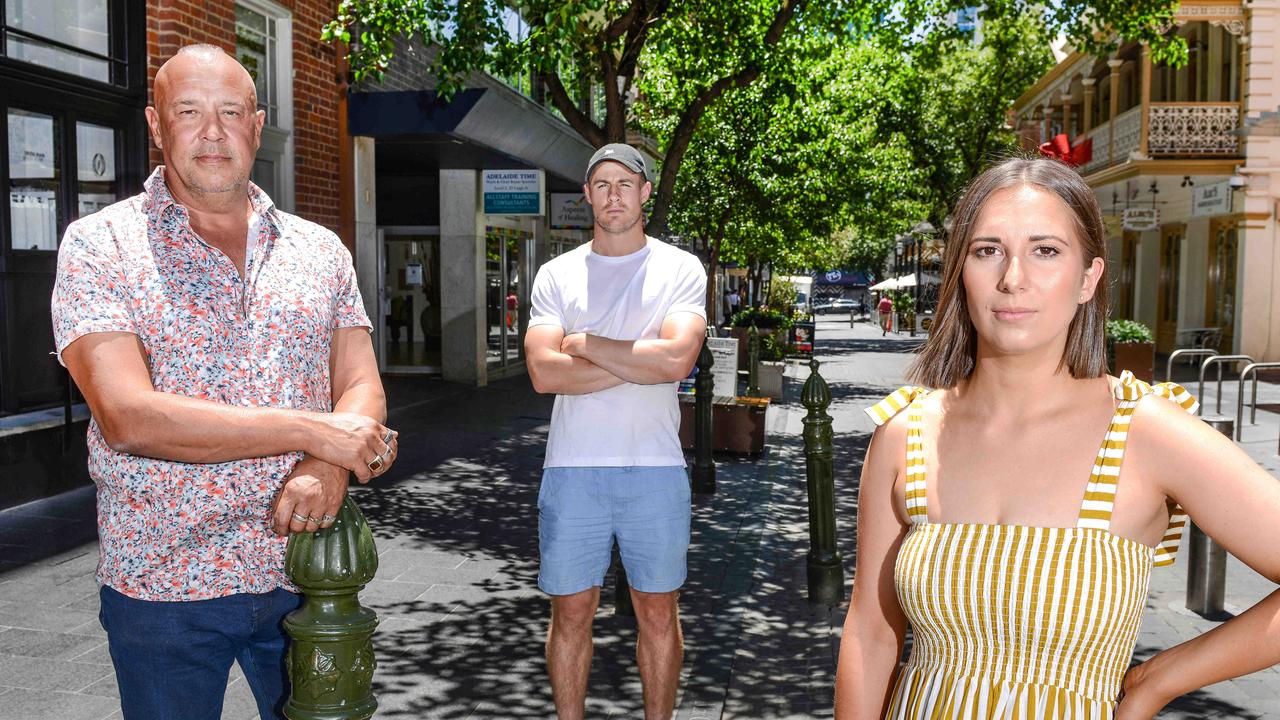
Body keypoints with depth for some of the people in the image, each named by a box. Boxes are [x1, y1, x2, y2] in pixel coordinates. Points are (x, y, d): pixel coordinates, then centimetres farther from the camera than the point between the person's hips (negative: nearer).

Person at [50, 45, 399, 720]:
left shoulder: (320, 249, 6)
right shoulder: (99, 245, -5)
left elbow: (362, 389, 2)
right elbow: (129, 418, -17)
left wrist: (329, 469, -21)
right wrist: (311, 431, -20)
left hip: (302, 575, 3)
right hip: (163, 588, -3)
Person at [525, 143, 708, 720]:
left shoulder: (680, 269, 1)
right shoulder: (557, 275, 6)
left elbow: (677, 358, -16)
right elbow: (544, 372, -8)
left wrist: (585, 344, -9)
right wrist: (636, 361, -11)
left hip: (655, 467, -1)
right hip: (572, 469, 1)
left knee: (657, 611, 10)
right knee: (571, 611, 9)